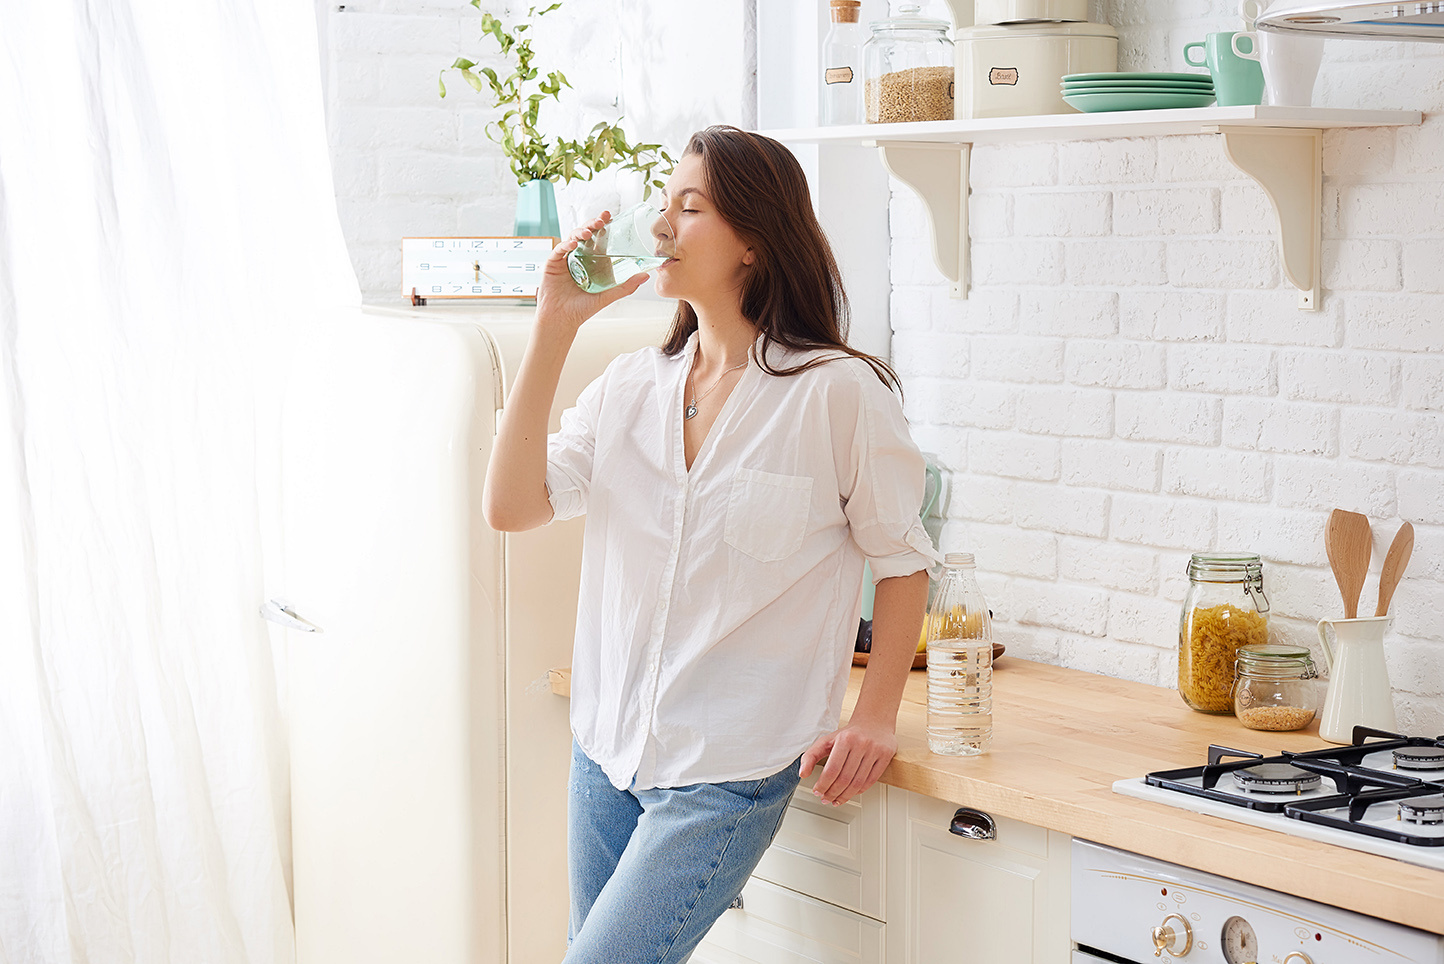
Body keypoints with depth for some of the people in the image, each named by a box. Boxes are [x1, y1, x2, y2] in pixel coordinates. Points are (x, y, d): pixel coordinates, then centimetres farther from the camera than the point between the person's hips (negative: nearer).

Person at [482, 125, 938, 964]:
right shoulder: (633, 384, 6)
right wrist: (555, 328, -7)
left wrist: (874, 718, -5)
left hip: (728, 774, -6)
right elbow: (512, 506, -5)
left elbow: (902, 559, -1)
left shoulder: (838, 392, -9)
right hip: (608, 751, 6)